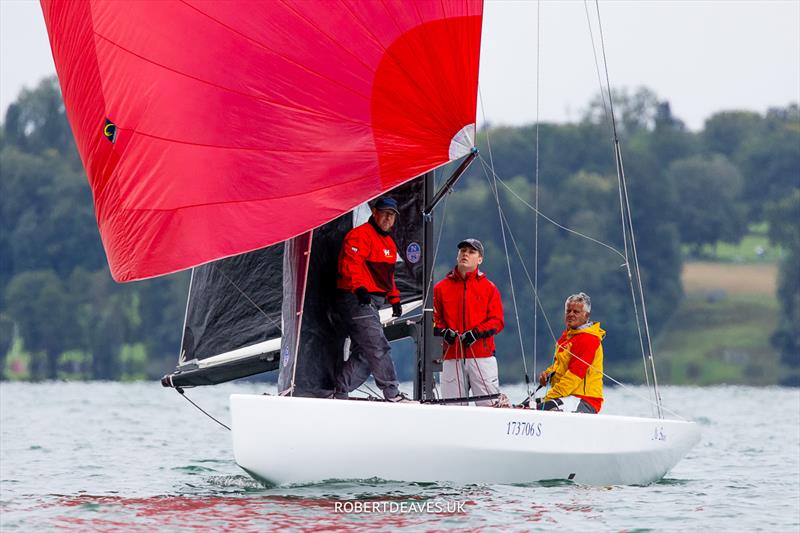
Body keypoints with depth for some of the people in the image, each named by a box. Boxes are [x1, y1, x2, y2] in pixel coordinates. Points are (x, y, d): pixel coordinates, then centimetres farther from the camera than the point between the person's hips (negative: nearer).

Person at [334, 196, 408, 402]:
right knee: (378, 348, -13)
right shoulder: (360, 235, -9)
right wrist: (360, 288, -35)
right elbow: (350, 264, -22)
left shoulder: (388, 242, 23)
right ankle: (392, 395, -12)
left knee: (363, 354, 7)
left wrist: (394, 298, 24)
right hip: (356, 300, -10)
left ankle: (340, 394, 11)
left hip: (370, 302, 10)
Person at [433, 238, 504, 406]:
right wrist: (443, 331, -8)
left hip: (482, 356, -2)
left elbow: (497, 321, 3)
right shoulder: (442, 287, 13)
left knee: (490, 406, -8)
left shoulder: (489, 288, 9)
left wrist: (476, 333, -12)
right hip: (452, 358, 2)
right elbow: (433, 318, 12)